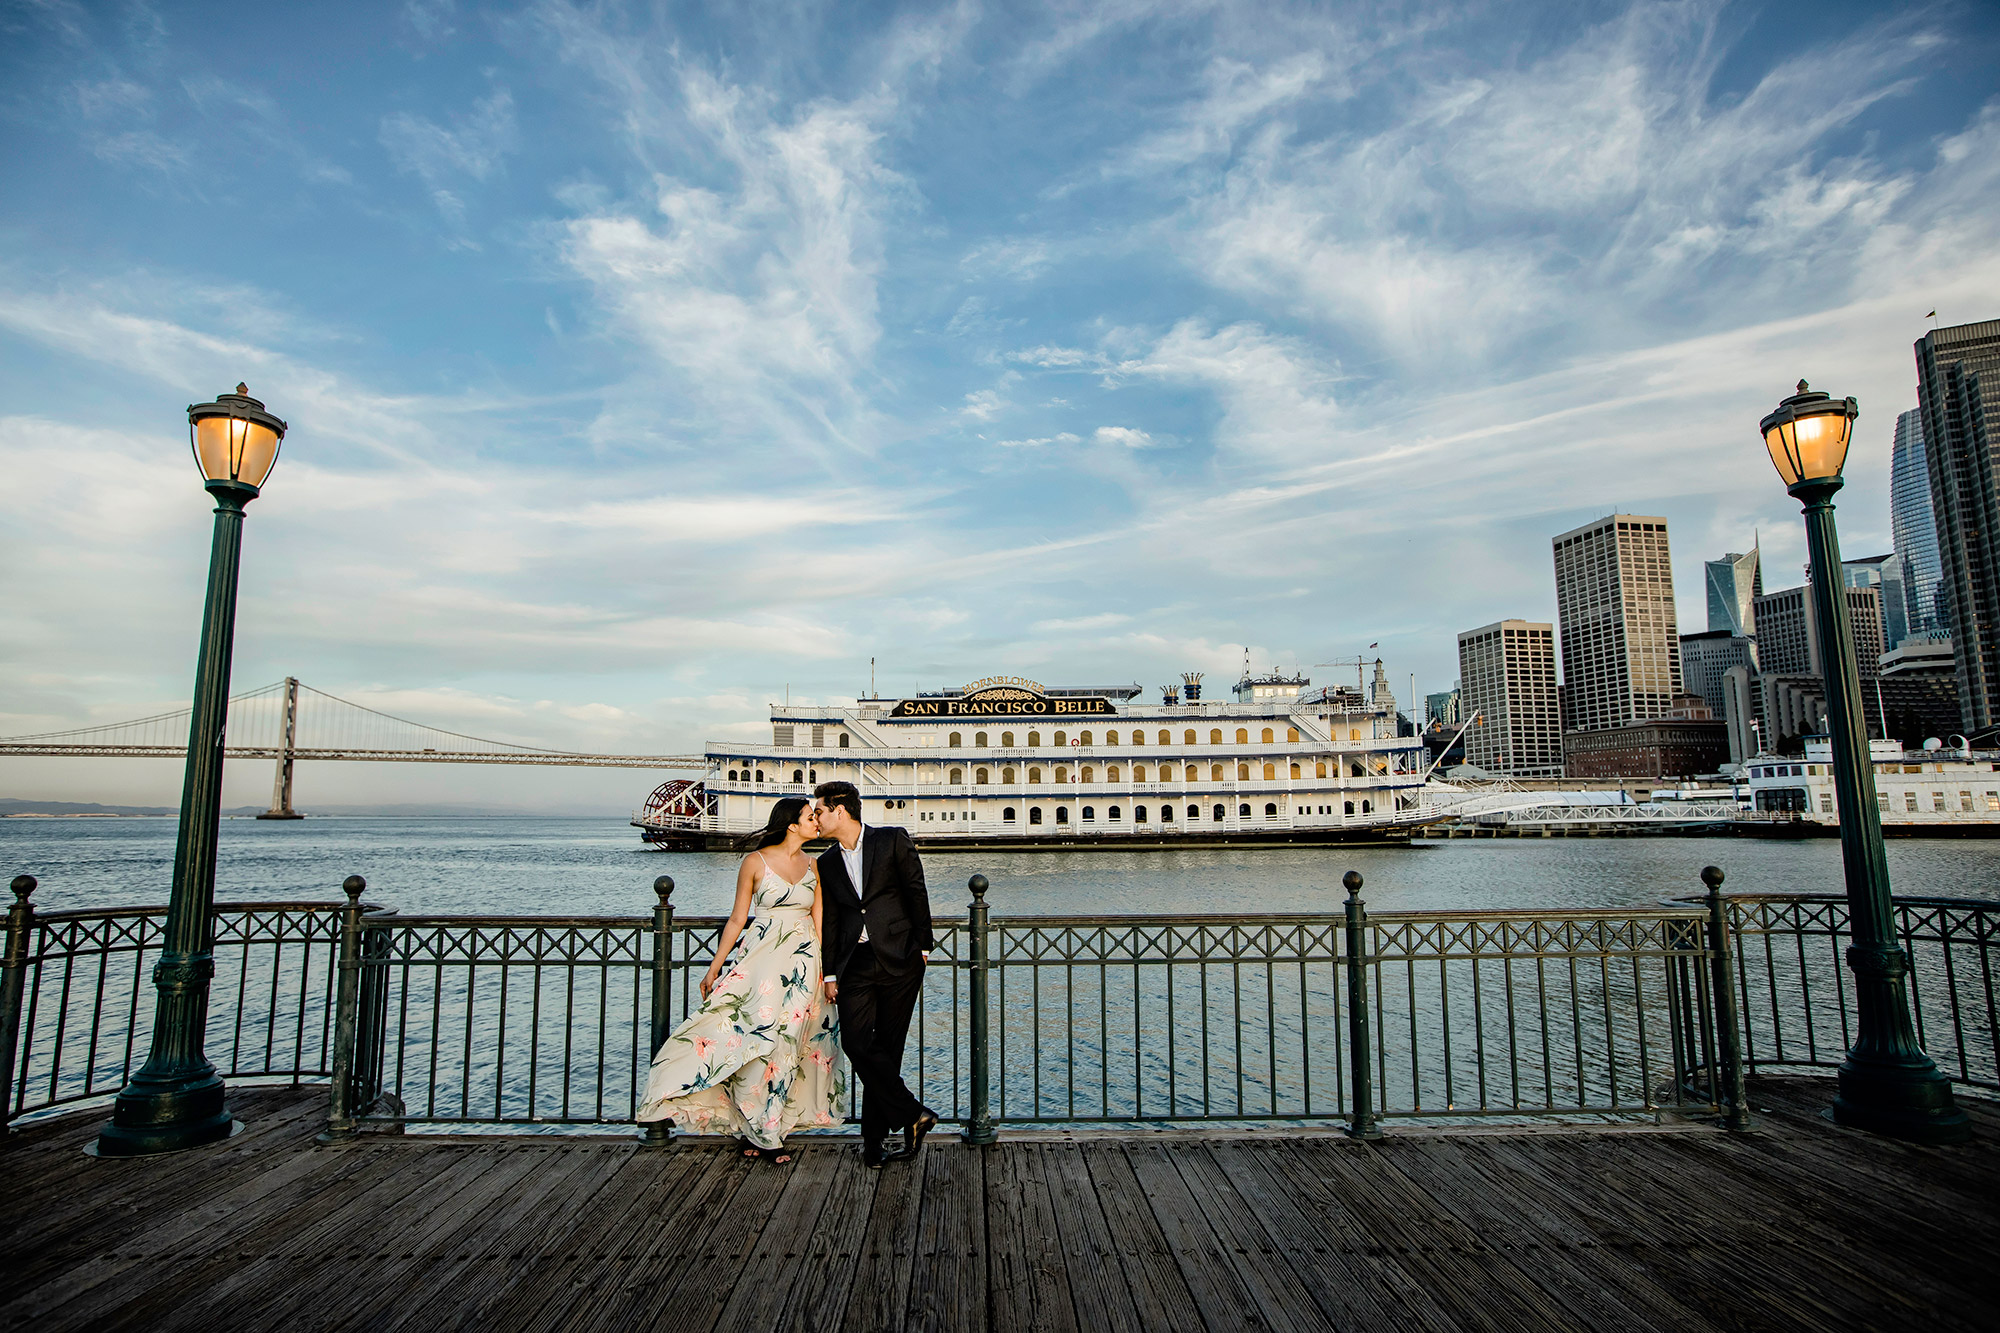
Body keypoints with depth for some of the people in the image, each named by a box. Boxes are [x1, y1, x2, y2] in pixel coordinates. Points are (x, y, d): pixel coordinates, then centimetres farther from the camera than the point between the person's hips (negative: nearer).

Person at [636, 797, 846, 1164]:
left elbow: (819, 921, 8)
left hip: (803, 962, 3)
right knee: (756, 1040, -6)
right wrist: (714, 967, 1)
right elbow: (737, 918, 2)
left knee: (785, 1043, 3)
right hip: (761, 958, -3)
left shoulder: (814, 866, 7)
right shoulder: (755, 862, -2)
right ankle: (761, 1132, 8)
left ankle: (763, 1130, 18)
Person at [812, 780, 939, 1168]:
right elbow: (830, 921, 15)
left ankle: (874, 1137, 16)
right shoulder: (827, 862, 13)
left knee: (886, 1049, 2)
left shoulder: (892, 841, 0)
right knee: (856, 1043, -10)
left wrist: (923, 947, -1)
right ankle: (912, 1115, 3)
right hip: (855, 964, 4)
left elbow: (916, 893, 1)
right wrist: (830, 973, 10)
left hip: (898, 960, -3)